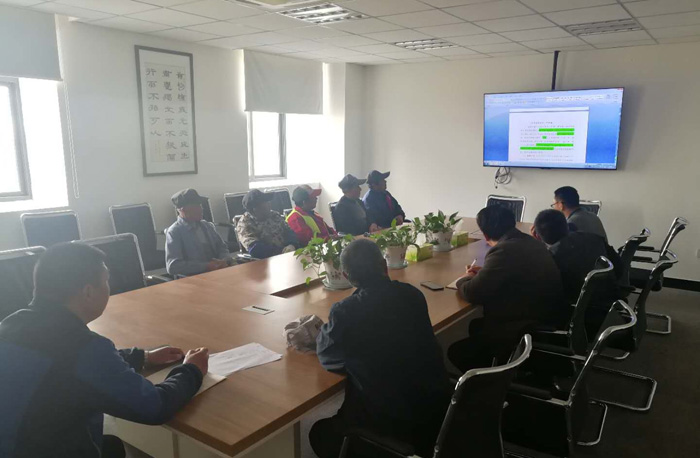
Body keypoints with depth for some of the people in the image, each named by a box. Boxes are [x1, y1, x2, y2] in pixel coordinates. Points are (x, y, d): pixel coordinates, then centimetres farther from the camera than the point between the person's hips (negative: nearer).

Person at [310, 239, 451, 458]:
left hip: (392, 423, -5)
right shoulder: (413, 294, -3)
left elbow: (329, 359, 0)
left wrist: (323, 331, 18)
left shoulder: (345, 311, -18)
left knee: (320, 434, 21)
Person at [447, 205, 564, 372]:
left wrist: (466, 279, 2)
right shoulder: (533, 243, 4)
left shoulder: (504, 250, -23)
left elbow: (473, 293, -19)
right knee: (476, 325, 24)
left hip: (527, 333, -9)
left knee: (456, 351, 3)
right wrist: (484, 272, 18)